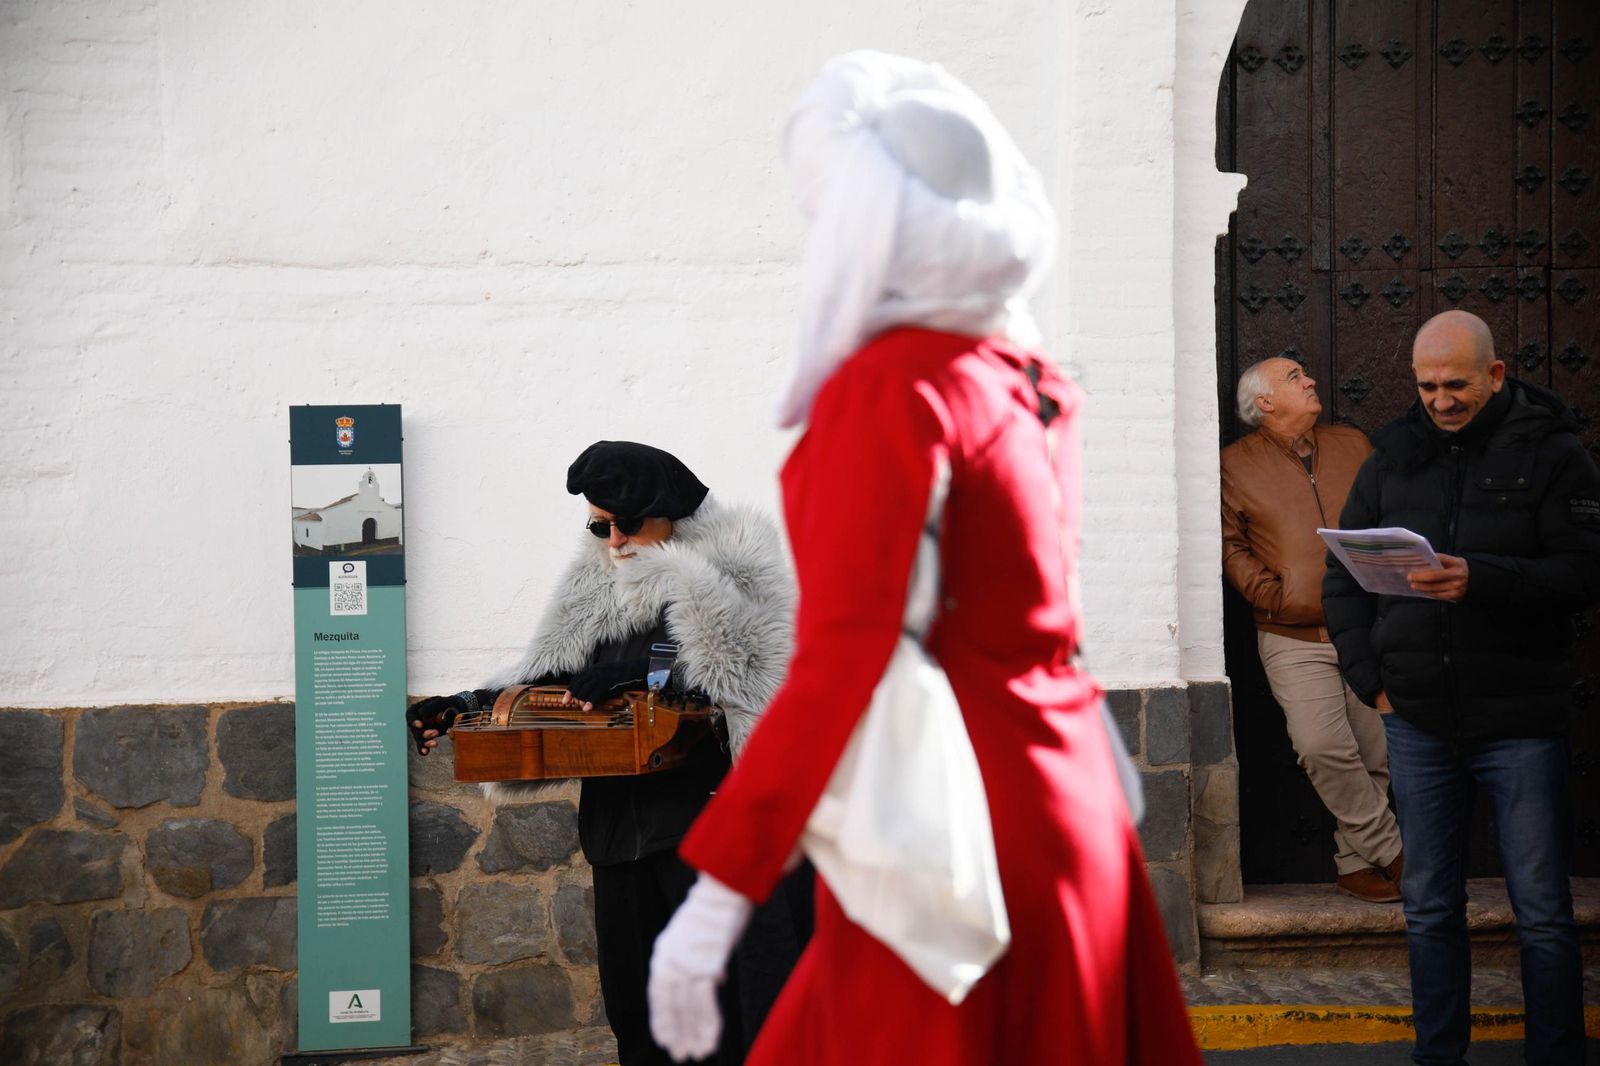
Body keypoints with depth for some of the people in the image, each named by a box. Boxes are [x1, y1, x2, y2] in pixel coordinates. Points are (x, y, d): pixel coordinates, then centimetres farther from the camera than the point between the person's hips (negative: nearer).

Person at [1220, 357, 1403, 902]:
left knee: (1374, 753, 2)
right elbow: (1229, 545, 1)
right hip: (1295, 637, -3)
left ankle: (1354, 862, 15)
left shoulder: (1353, 445, 14)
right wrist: (1273, 595, -11)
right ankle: (1390, 849, -4)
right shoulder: (1236, 464, 4)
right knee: (1323, 748, -19)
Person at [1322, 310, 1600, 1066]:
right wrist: (1371, 680, 3)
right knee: (1429, 908, 9)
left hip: (1520, 720, -3)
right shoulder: (1393, 458, 10)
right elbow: (1341, 578, 14)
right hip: (1418, 721, 4)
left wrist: (1480, 580, -25)